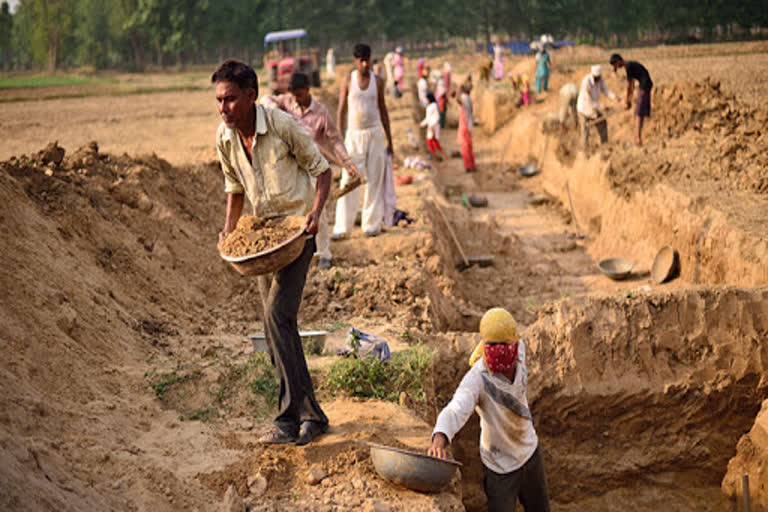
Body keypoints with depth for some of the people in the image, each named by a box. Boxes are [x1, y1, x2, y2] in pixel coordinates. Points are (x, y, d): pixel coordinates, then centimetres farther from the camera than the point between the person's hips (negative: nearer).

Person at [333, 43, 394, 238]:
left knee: (375, 180, 3)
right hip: (354, 134, -2)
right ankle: (342, 226, -3)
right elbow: (341, 111, 1)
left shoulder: (377, 81, 5)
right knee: (348, 180, -6)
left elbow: (383, 110, 10)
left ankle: (372, 224, 10)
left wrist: (389, 139, 9)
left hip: (375, 134, 2)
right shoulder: (348, 81, 0)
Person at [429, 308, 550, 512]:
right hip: (500, 465, -6)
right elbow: (455, 410, -50)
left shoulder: (519, 348, -17)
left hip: (529, 451, 6)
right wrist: (440, 438, -70)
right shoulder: (477, 378, -34)